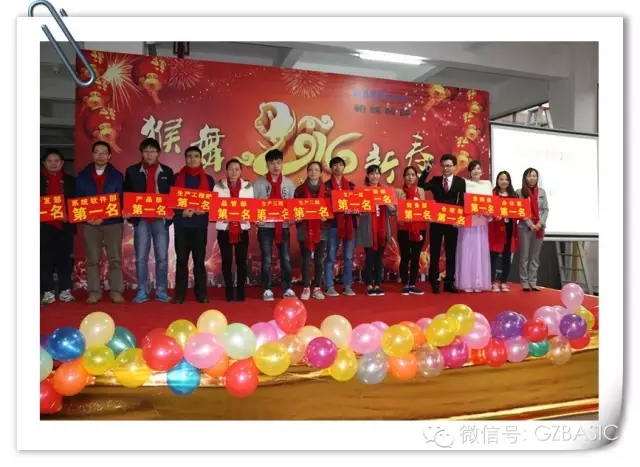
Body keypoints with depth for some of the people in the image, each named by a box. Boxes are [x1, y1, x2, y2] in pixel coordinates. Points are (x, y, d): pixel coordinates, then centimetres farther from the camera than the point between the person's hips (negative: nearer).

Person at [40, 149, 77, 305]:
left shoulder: (71, 181, 11)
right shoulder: (40, 180, 8)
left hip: (65, 225, 1)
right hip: (44, 226, -1)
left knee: (65, 258, 4)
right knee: (45, 259, -1)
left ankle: (65, 290, 11)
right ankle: (48, 292, 5)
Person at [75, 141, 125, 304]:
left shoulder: (117, 176, 4)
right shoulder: (82, 176, 8)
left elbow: (120, 200, -2)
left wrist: (103, 217, -14)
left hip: (112, 222, -1)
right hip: (89, 223, 1)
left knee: (115, 258, -1)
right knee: (92, 259, 3)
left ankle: (116, 292, 4)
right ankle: (94, 292, 9)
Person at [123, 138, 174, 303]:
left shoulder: (167, 171, 9)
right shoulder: (132, 171, 7)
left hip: (161, 220, 0)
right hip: (141, 219, 0)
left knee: (162, 257, 3)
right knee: (141, 258, 2)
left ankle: (161, 291, 10)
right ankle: (142, 291, 10)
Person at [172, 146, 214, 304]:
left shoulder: (208, 179, 10)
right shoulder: (177, 178, 9)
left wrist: (204, 211, -11)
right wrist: (181, 213, -12)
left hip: (200, 224, 0)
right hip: (181, 224, 0)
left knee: (199, 259, 2)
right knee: (181, 259, 1)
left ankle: (201, 293, 7)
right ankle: (180, 294, 5)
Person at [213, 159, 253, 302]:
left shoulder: (248, 186, 7)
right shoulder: (218, 186, 3)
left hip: (242, 228, 1)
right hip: (224, 228, -1)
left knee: (241, 260, 1)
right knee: (227, 260, 3)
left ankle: (240, 291, 10)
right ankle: (229, 291, 13)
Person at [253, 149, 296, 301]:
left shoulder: (288, 183, 7)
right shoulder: (259, 183, 0)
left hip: (283, 226, 2)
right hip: (265, 226, -2)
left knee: (286, 259, 4)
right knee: (266, 260, 3)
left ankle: (288, 289, 15)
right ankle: (267, 290, 12)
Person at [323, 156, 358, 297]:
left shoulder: (351, 185, 16)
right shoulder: (327, 185, 4)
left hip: (350, 223, 4)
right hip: (333, 224, -4)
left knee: (348, 257, 5)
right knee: (331, 257, -1)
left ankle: (347, 286, 13)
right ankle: (329, 286, 4)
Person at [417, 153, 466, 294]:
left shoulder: (460, 182, 4)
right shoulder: (435, 180, 7)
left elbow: (462, 201, -2)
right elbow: (421, 186, -10)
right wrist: (426, 171, -20)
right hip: (436, 220, 1)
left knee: (451, 253, 6)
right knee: (434, 253, 3)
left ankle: (449, 283, 15)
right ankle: (434, 283, 9)